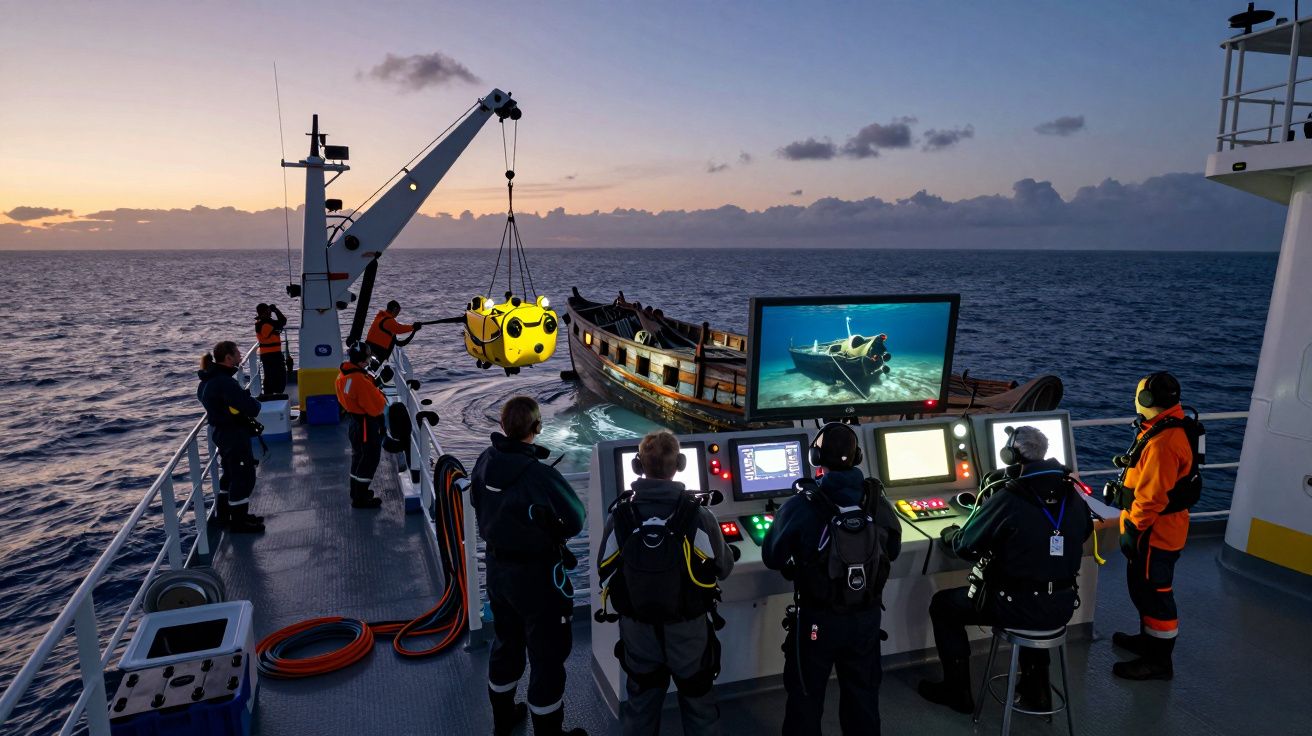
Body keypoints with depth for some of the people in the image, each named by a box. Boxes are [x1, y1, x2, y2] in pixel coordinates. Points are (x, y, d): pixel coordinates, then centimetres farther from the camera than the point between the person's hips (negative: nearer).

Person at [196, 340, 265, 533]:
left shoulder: (210, 379, 5)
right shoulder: (224, 383, -27)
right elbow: (251, 408, -29)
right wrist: (255, 403, -5)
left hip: (221, 432, 10)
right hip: (234, 435, -10)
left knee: (230, 473, 24)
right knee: (244, 476, 1)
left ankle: (223, 513, 38)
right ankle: (239, 522, 11)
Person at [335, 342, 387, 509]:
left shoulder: (343, 376, 1)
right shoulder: (361, 381, -28)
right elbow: (377, 406, -26)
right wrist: (380, 395, -4)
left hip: (355, 422, 9)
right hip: (367, 427, -9)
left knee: (359, 456, 22)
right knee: (369, 459, 3)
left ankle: (356, 491, 37)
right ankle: (360, 498, 10)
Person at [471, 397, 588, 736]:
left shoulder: (486, 460, -8)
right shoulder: (540, 475, -29)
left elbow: (477, 501, 10)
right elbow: (574, 522, -20)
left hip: (497, 566, 7)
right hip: (536, 574, -7)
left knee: (505, 643, 26)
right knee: (547, 654, 10)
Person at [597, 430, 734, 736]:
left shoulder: (620, 515, -15)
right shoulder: (698, 515, -20)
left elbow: (605, 573, -4)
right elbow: (724, 569, -7)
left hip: (638, 629, 2)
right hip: (688, 630, -1)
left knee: (641, 705, 23)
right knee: (698, 704, 21)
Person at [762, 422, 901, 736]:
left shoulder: (801, 506, -21)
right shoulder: (878, 501, -8)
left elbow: (772, 558, -10)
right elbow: (893, 552, 8)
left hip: (817, 619, -3)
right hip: (867, 617, 4)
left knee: (806, 697, 16)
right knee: (863, 694, 23)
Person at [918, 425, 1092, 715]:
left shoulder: (1008, 498, -19)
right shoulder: (1072, 493, -1)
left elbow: (965, 545, -11)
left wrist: (949, 533, 11)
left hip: (1019, 609, -6)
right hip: (1063, 606, 6)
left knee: (942, 604, 15)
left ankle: (957, 692, 24)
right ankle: (1036, 689, 41)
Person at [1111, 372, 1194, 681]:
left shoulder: (1162, 442, -28)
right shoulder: (1170, 428, 7)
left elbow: (1152, 496, -28)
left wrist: (1132, 529, -19)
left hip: (1154, 533, -11)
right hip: (1161, 530, 11)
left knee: (1153, 592, 2)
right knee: (1145, 588, 24)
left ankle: (1158, 661, 15)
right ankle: (1148, 639, 42)